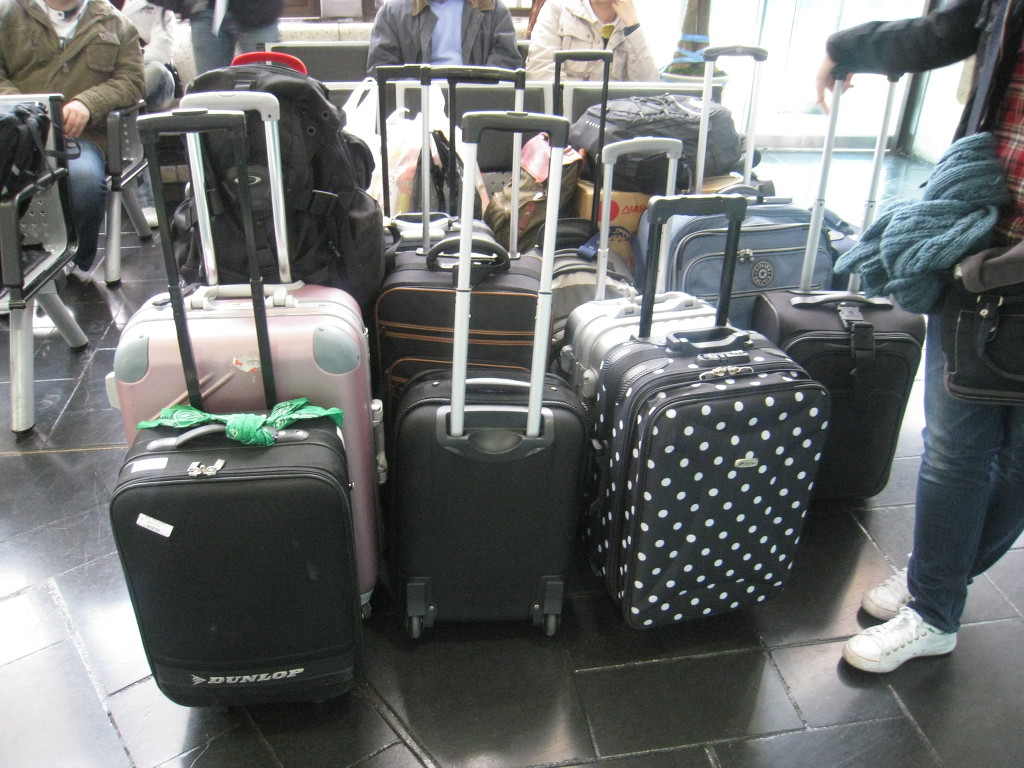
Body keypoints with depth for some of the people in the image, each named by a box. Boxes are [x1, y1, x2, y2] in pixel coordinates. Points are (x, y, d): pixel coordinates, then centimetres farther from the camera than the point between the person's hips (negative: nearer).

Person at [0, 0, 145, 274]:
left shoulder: (117, 24, 21)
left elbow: (130, 80, 8)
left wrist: (88, 103, -11)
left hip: (81, 135, 0)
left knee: (85, 177, -35)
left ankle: (77, 263, -15)